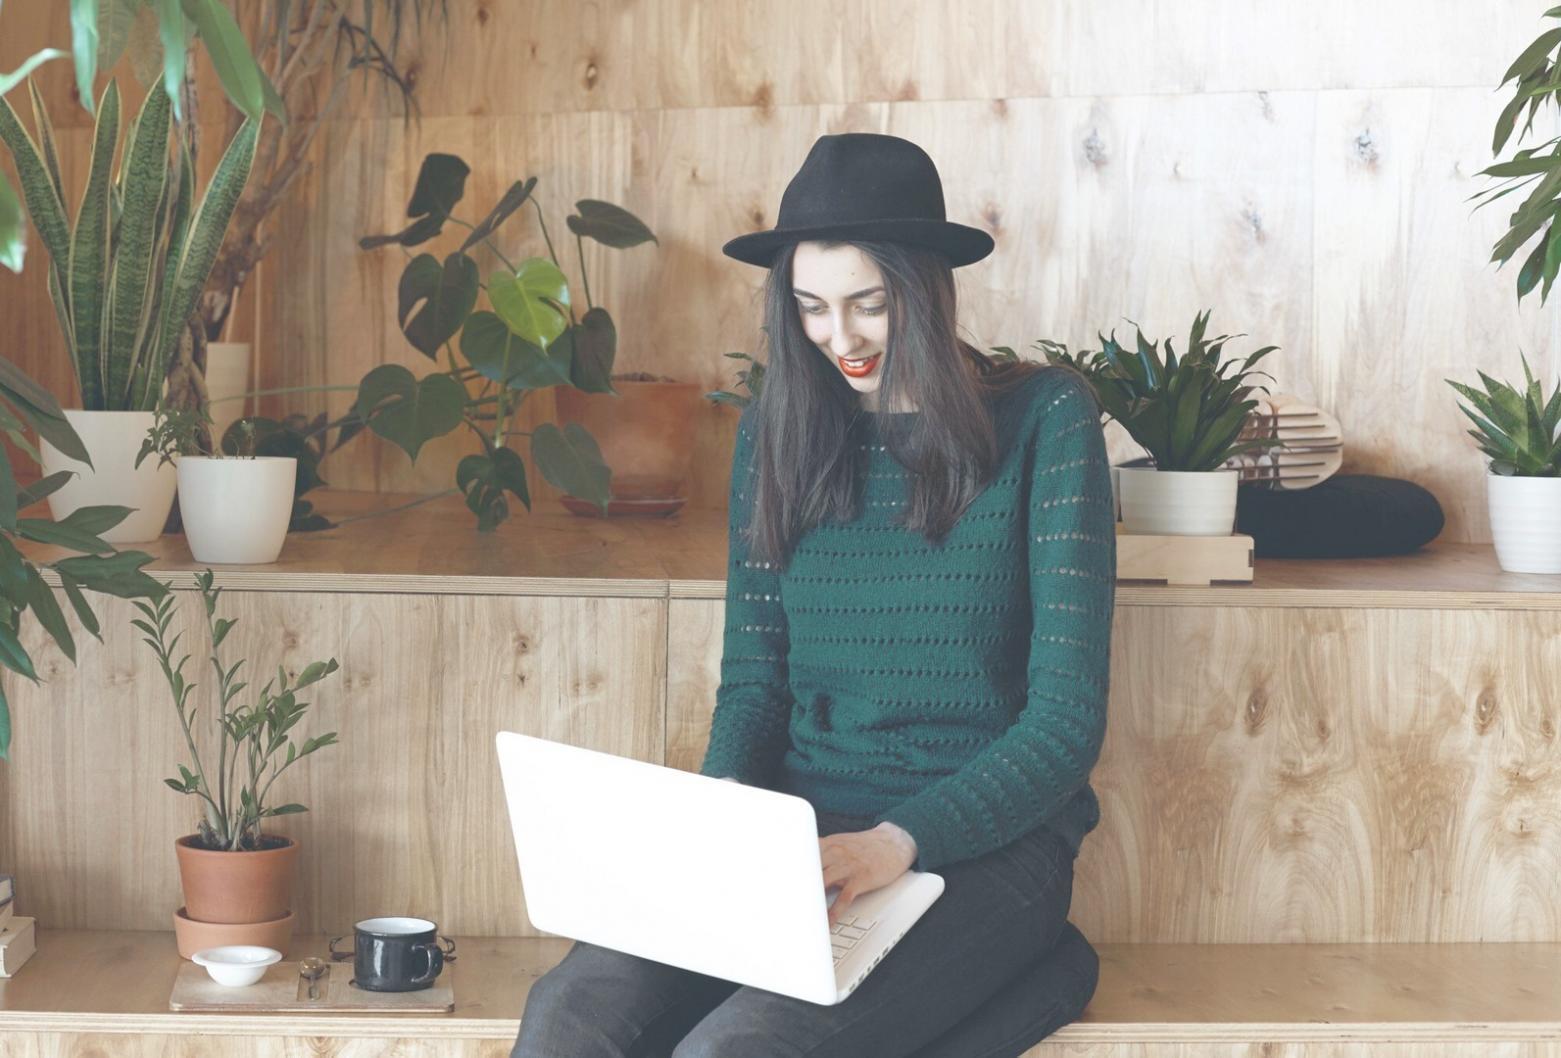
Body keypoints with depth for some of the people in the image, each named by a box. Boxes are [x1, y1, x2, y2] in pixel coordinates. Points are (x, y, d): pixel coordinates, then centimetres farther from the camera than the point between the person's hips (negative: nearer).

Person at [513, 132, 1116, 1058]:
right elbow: (753, 675, 13)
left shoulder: (1044, 421, -4)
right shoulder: (778, 428, 9)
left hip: (984, 840, -5)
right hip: (802, 835, 5)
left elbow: (1067, 719, -8)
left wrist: (897, 841, -22)